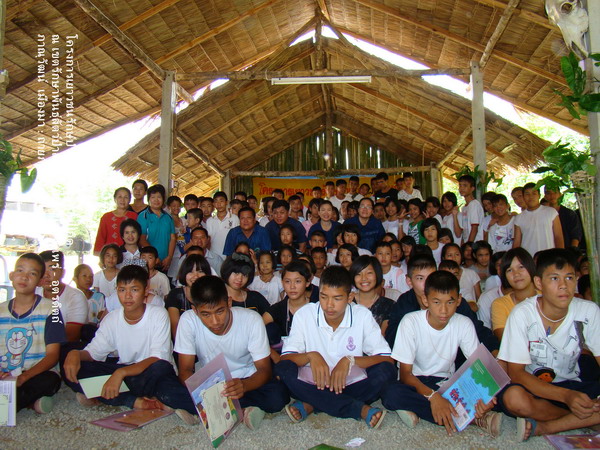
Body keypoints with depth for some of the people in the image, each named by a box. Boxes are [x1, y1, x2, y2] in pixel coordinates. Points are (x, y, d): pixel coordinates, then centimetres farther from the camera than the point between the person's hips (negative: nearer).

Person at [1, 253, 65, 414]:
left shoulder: (49, 309, 0)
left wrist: (24, 377, -23)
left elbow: (53, 355, -6)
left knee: (50, 380, -35)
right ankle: (31, 401, -11)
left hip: (35, 376, -1)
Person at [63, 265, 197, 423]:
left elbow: (158, 359, -22)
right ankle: (136, 402, -20)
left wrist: (121, 372, -36)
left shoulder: (159, 314, -14)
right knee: (73, 372, -17)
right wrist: (75, 353, -22)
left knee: (161, 367, -40)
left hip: (152, 373, -5)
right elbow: (93, 352, 3)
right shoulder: (111, 319, 1)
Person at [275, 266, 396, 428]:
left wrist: (350, 360, -24)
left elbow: (387, 360, -10)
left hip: (352, 386, 0)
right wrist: (311, 355, -30)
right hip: (314, 386, 0)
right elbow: (285, 358, -10)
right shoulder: (304, 314, -7)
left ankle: (310, 405, -20)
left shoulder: (363, 316, -7)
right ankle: (360, 409, -24)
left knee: (386, 371, -25)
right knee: (283, 369, -27)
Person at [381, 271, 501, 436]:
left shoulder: (464, 324, -8)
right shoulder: (410, 322, -17)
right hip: (416, 383, -1)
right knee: (391, 393, -35)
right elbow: (405, 373, -17)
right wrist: (432, 396, -34)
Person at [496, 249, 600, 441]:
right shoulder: (522, 314, -17)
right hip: (531, 385, -2)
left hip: (572, 386, 3)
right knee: (513, 397, -35)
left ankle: (542, 427, -16)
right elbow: (516, 373, -18)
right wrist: (566, 396, -31)